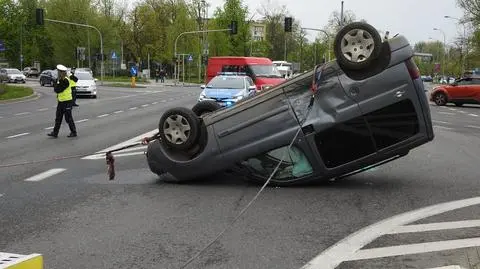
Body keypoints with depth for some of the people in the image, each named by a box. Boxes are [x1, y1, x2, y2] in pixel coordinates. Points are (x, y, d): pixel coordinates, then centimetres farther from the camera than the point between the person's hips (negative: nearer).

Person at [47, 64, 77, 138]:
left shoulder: (65, 81, -19)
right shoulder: (61, 80, 12)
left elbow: (58, 90, -22)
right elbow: (56, 89, 14)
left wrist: (57, 83, -8)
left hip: (67, 102, -9)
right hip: (60, 101, 9)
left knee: (68, 118, -1)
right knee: (58, 118, 9)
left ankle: (73, 132, 10)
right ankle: (55, 133, 13)